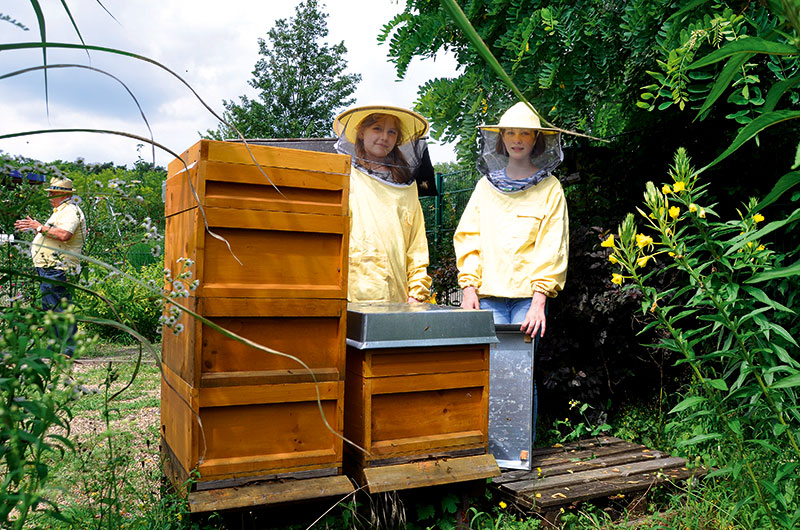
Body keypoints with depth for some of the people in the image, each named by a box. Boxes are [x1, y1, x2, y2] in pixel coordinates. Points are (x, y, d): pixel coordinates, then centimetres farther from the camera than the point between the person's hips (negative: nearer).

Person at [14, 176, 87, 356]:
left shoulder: (70, 211, -12)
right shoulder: (60, 211, 23)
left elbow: (64, 235, -28)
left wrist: (39, 227, -20)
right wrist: (31, 227, 22)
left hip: (56, 268, -11)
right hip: (48, 268, 11)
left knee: (59, 307, -11)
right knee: (49, 307, 14)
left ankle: (68, 347, -7)